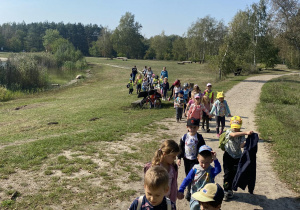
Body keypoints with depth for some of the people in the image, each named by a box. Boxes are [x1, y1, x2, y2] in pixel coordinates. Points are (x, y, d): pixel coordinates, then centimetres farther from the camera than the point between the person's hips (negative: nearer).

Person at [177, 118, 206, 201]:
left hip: (195, 160, -3)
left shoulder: (199, 137, -9)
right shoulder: (185, 137, -2)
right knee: (188, 175, 14)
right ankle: (190, 190, 30)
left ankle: (189, 193, 1)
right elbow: (180, 147, 4)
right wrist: (179, 158, 1)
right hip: (186, 159, 4)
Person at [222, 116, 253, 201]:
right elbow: (233, 134, -34)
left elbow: (241, 145, -16)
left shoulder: (241, 135, -3)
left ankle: (230, 190, 26)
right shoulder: (228, 131, -10)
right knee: (227, 174, 2)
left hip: (237, 157, 2)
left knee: (234, 174, 8)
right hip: (228, 156, -2)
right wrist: (246, 132, -42)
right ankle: (226, 191, 17)